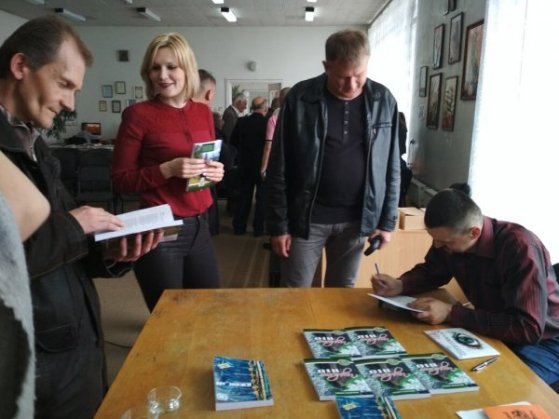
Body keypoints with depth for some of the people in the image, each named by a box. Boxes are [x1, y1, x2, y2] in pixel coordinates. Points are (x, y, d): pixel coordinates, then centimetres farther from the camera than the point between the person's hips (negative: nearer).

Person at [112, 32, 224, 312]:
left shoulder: (203, 112, 6)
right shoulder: (139, 114, -8)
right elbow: (121, 179, -7)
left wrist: (216, 171, -3)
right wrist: (168, 169, -21)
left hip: (200, 225, 5)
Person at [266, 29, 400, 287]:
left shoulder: (384, 101, -1)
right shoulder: (299, 98, -9)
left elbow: (391, 167, 6)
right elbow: (279, 168, -5)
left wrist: (387, 220, 3)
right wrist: (278, 225, -6)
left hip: (356, 219, 2)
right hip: (307, 217, -2)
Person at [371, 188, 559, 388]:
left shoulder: (520, 248, -31)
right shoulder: (448, 238, -10)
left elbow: (528, 328, -34)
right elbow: (431, 272, 9)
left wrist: (451, 313, -34)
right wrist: (399, 285, -12)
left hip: (542, 343, -5)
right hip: (493, 332, 6)